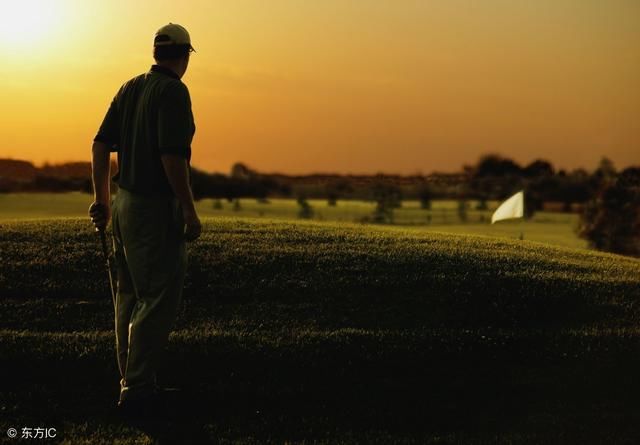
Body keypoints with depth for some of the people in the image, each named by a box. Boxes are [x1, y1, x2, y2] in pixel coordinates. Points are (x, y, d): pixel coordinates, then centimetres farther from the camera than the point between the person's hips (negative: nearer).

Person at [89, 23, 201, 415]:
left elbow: (101, 146, 11)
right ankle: (138, 387, -6)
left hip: (125, 202, 9)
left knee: (131, 295, 15)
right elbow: (171, 156, -22)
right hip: (157, 207, -9)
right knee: (161, 298, -5)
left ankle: (133, 382, 22)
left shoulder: (130, 88, 11)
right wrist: (189, 211, -19)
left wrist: (102, 199, 18)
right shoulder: (173, 91, -13)